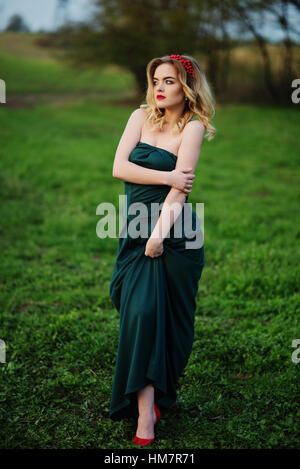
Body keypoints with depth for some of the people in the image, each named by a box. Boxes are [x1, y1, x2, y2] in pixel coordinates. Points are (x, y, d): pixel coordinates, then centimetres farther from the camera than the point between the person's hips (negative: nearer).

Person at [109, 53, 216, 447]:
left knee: (156, 315, 0)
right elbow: (119, 168, -3)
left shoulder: (193, 126, -3)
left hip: (173, 234, -3)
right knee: (140, 314, -5)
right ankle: (146, 412, 1)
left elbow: (180, 187, -13)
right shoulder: (141, 117, 9)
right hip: (136, 229, 3)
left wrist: (160, 235, -20)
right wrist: (166, 176, -13)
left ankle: (154, 396, 18)